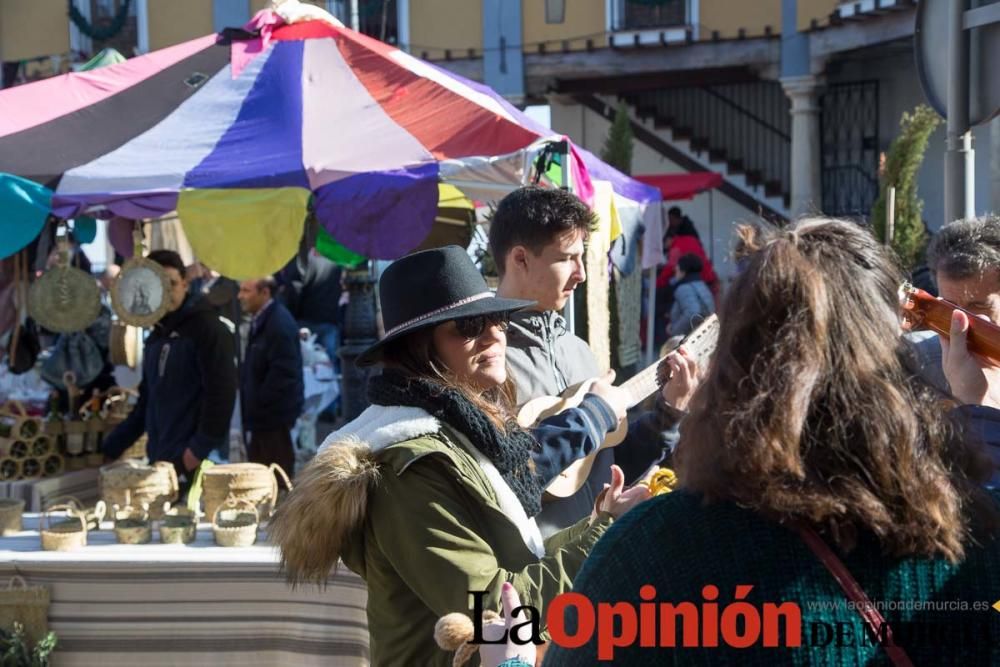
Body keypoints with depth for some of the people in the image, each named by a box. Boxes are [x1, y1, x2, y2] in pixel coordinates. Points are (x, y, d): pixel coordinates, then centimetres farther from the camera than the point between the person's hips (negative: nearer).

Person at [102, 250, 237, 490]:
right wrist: (110, 449, 21)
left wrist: (199, 450, -19)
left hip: (195, 465, -8)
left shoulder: (207, 329, -6)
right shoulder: (156, 338, 19)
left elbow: (221, 393, -15)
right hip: (160, 462, 8)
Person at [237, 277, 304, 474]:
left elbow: (283, 372, -22)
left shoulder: (279, 323, -18)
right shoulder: (260, 319, 12)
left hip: (274, 412, -9)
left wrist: (258, 403, -17)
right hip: (261, 412, 9)